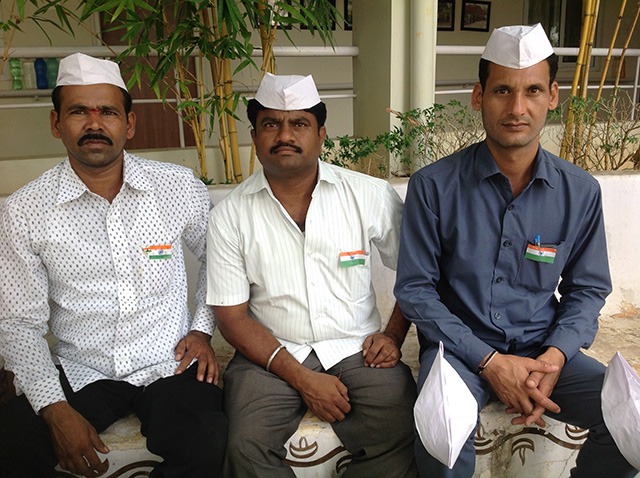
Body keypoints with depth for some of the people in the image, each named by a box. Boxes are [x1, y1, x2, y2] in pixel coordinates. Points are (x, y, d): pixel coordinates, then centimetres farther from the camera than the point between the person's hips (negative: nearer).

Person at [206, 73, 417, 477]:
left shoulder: (372, 196, -1)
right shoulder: (230, 216, -2)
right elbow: (232, 316, -3)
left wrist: (394, 335, 0)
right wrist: (300, 378, -12)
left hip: (356, 349, 1)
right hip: (272, 354, 0)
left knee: (399, 439, -22)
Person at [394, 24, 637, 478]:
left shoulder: (581, 192, 1)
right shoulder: (433, 186, -8)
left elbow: (587, 288, 9)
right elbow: (415, 288, -6)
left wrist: (555, 355, -10)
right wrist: (489, 361, -14)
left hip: (543, 348, 4)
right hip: (460, 346, -3)